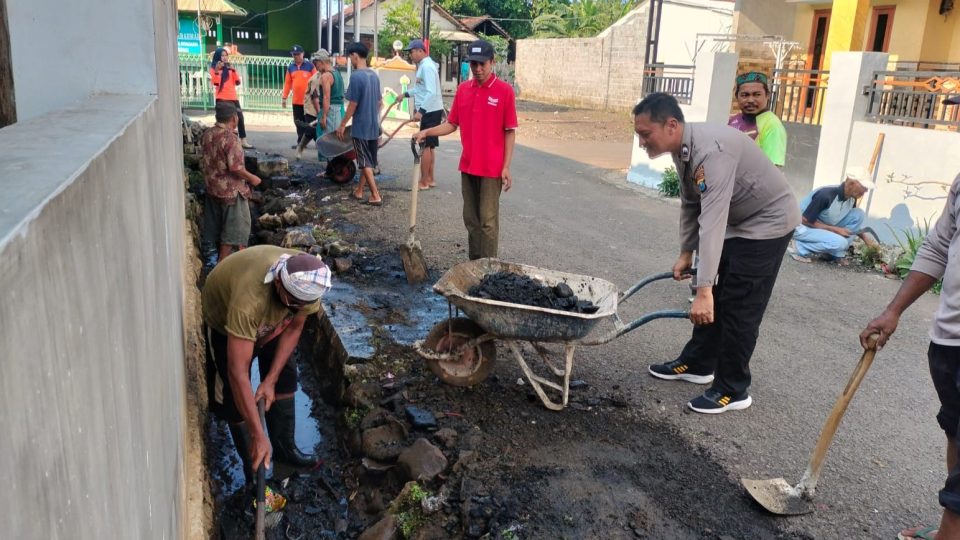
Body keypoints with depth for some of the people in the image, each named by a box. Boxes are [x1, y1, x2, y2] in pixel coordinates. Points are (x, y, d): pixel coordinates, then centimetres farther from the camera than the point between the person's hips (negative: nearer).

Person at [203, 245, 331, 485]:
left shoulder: (308, 282, -32)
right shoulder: (250, 300, -48)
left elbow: (294, 327, -14)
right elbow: (238, 372, -45)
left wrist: (270, 380, -19)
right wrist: (258, 435, -43)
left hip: (271, 319, 5)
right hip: (224, 320, -5)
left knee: (286, 376, 7)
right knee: (235, 395, -4)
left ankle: (284, 448, 26)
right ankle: (253, 467, 15)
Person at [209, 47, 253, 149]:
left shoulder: (230, 68, 16)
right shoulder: (214, 68, 3)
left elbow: (237, 82, 7)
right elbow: (215, 83, -12)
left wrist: (233, 70, -5)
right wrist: (217, 70, -25)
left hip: (233, 97, 4)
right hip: (221, 98, -4)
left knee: (240, 118, 1)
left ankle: (243, 141, 5)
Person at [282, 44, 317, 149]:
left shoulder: (310, 66, -2)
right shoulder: (290, 67, 9)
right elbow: (287, 83, 11)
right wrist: (284, 97, 7)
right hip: (296, 101, 4)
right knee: (298, 122, 8)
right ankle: (301, 142, 16)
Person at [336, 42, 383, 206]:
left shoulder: (356, 76, -16)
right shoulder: (374, 75, 8)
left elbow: (353, 104, -17)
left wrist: (342, 125, -9)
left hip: (361, 127, -8)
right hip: (374, 126, 8)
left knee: (365, 163, -1)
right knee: (368, 161, 14)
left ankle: (376, 196, -2)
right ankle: (359, 191, 25)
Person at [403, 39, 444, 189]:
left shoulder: (427, 66, -17)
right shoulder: (423, 65, 15)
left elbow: (431, 93, -26)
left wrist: (420, 111, -29)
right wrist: (406, 94, 20)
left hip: (430, 111, -10)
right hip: (430, 111, 10)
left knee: (425, 146, -6)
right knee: (429, 146, 14)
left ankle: (424, 181, -1)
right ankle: (430, 179, 20)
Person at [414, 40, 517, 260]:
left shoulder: (504, 90, -7)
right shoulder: (463, 89, 7)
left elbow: (510, 132, -6)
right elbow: (452, 125, 12)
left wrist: (506, 167, -10)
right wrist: (427, 132, -5)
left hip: (491, 168, -5)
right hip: (467, 166, 5)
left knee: (488, 221, -1)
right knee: (471, 219, 12)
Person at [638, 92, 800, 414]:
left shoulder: (711, 151, -35)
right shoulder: (682, 149, -5)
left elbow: (713, 221, -42)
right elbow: (691, 204, 9)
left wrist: (704, 289, -46)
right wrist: (685, 252, 10)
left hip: (767, 221, -9)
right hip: (738, 221, 9)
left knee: (739, 307, -5)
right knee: (715, 300, 15)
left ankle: (733, 390, 7)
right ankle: (697, 364, 29)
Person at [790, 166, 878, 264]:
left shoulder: (852, 198, -6)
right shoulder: (826, 195, -30)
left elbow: (855, 219, 13)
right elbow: (806, 220, -25)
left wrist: (864, 236, -4)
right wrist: (835, 229, -22)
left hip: (825, 229, 8)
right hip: (803, 227, -8)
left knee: (858, 214, -8)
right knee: (840, 242, -30)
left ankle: (835, 254, -4)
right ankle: (800, 248, -10)